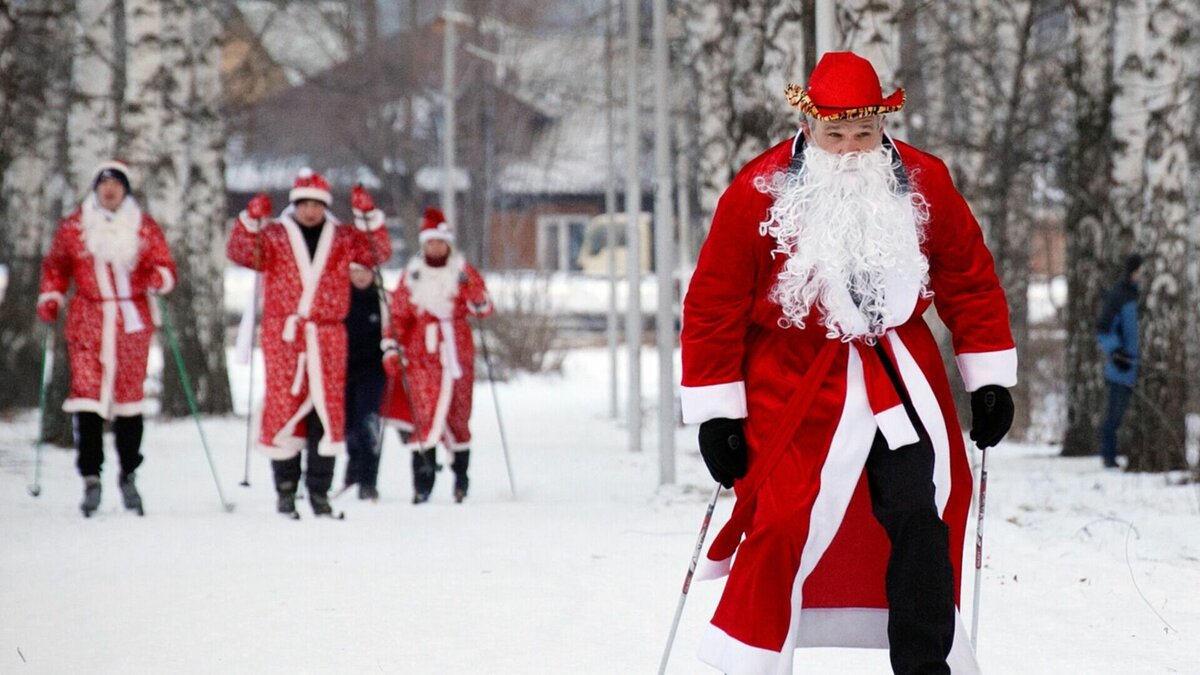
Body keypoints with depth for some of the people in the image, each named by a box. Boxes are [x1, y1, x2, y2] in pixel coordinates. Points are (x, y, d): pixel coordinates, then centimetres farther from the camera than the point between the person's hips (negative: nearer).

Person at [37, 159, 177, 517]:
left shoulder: (145, 228, 6)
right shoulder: (72, 227, 6)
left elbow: (166, 267, 6)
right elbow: (55, 266, 14)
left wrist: (156, 278, -16)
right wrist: (50, 299, 0)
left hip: (132, 321, 1)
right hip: (88, 320, 0)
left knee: (129, 396, 4)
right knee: (87, 395, -10)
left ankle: (128, 474, 19)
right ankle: (91, 478, -8)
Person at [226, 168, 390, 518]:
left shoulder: (343, 237, 13)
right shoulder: (273, 235, 8)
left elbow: (378, 252, 6)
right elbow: (239, 252, -2)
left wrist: (369, 217, -6)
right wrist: (251, 221, -17)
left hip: (327, 336, 2)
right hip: (283, 334, -1)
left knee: (327, 409, -1)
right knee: (283, 405, -3)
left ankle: (319, 490, 6)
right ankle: (285, 487, 7)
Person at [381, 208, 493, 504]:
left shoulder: (463, 272, 6)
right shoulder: (412, 275, 8)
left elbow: (484, 309, -2)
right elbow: (398, 314, 11)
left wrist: (474, 293, -22)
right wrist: (391, 348, 1)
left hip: (456, 354, 0)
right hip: (421, 355, 0)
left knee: (458, 415, 4)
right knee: (424, 414, -10)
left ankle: (461, 476, 17)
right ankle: (422, 480, -10)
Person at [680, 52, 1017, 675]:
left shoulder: (923, 185, -2)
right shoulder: (757, 195, -11)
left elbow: (969, 279, 8)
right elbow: (713, 307, -6)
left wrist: (989, 381, 8)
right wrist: (717, 413, -7)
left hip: (899, 375, 3)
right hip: (796, 384, -3)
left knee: (922, 518, 0)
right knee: (784, 527, -9)